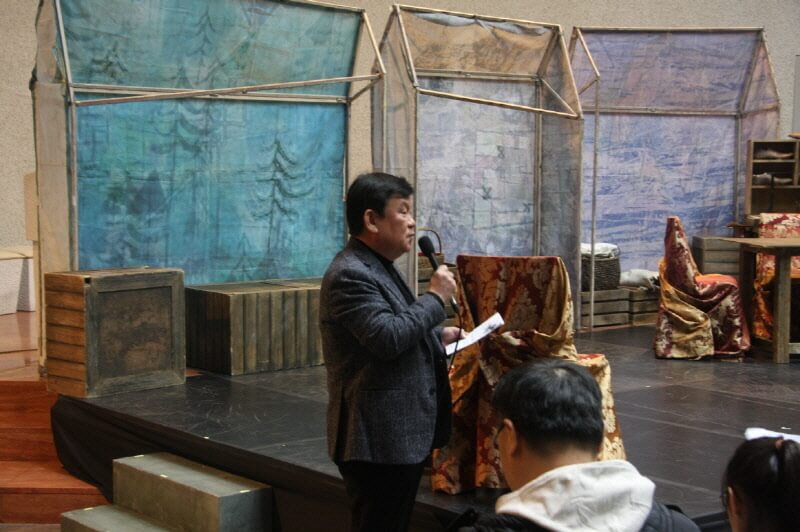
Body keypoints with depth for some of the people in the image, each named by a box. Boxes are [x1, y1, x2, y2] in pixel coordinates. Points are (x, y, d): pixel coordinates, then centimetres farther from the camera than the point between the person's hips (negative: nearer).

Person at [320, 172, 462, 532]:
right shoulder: (351, 275, -18)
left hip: (400, 434, 10)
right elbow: (388, 339, -27)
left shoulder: (378, 267, 15)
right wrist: (435, 298, -17)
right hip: (379, 438, -10)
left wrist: (438, 335, 15)